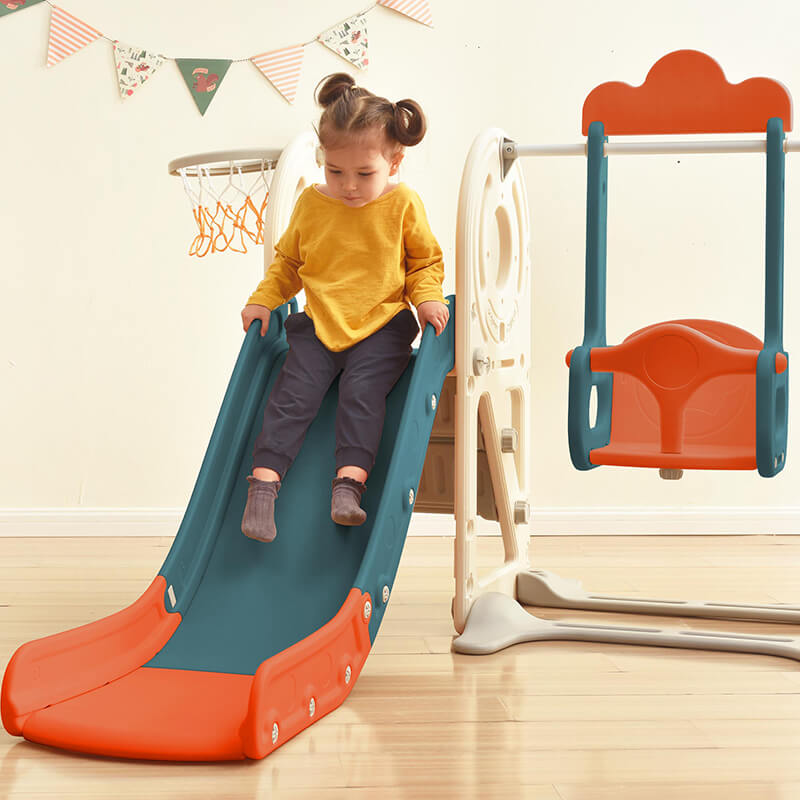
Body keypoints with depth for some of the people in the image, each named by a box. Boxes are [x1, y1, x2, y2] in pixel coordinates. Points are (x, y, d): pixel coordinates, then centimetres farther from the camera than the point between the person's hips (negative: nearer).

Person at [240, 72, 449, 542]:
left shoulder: (404, 205, -2)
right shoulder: (311, 203, 4)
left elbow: (426, 261, 8)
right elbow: (288, 260, 17)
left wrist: (428, 298, -11)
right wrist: (263, 299, 5)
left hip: (382, 326, -2)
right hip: (319, 326, 2)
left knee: (363, 390, -24)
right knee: (293, 393, -14)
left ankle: (350, 481, -26)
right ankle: (264, 482, -15)